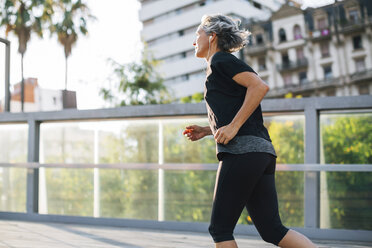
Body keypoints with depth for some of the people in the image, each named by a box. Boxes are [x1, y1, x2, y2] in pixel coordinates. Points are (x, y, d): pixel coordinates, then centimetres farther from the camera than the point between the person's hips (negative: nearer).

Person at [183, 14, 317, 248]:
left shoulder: (221, 60, 2)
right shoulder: (220, 66, 29)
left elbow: (260, 86, -14)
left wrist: (232, 126, -14)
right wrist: (206, 130, 24)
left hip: (243, 150, -9)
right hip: (262, 150, 9)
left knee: (220, 229, -3)